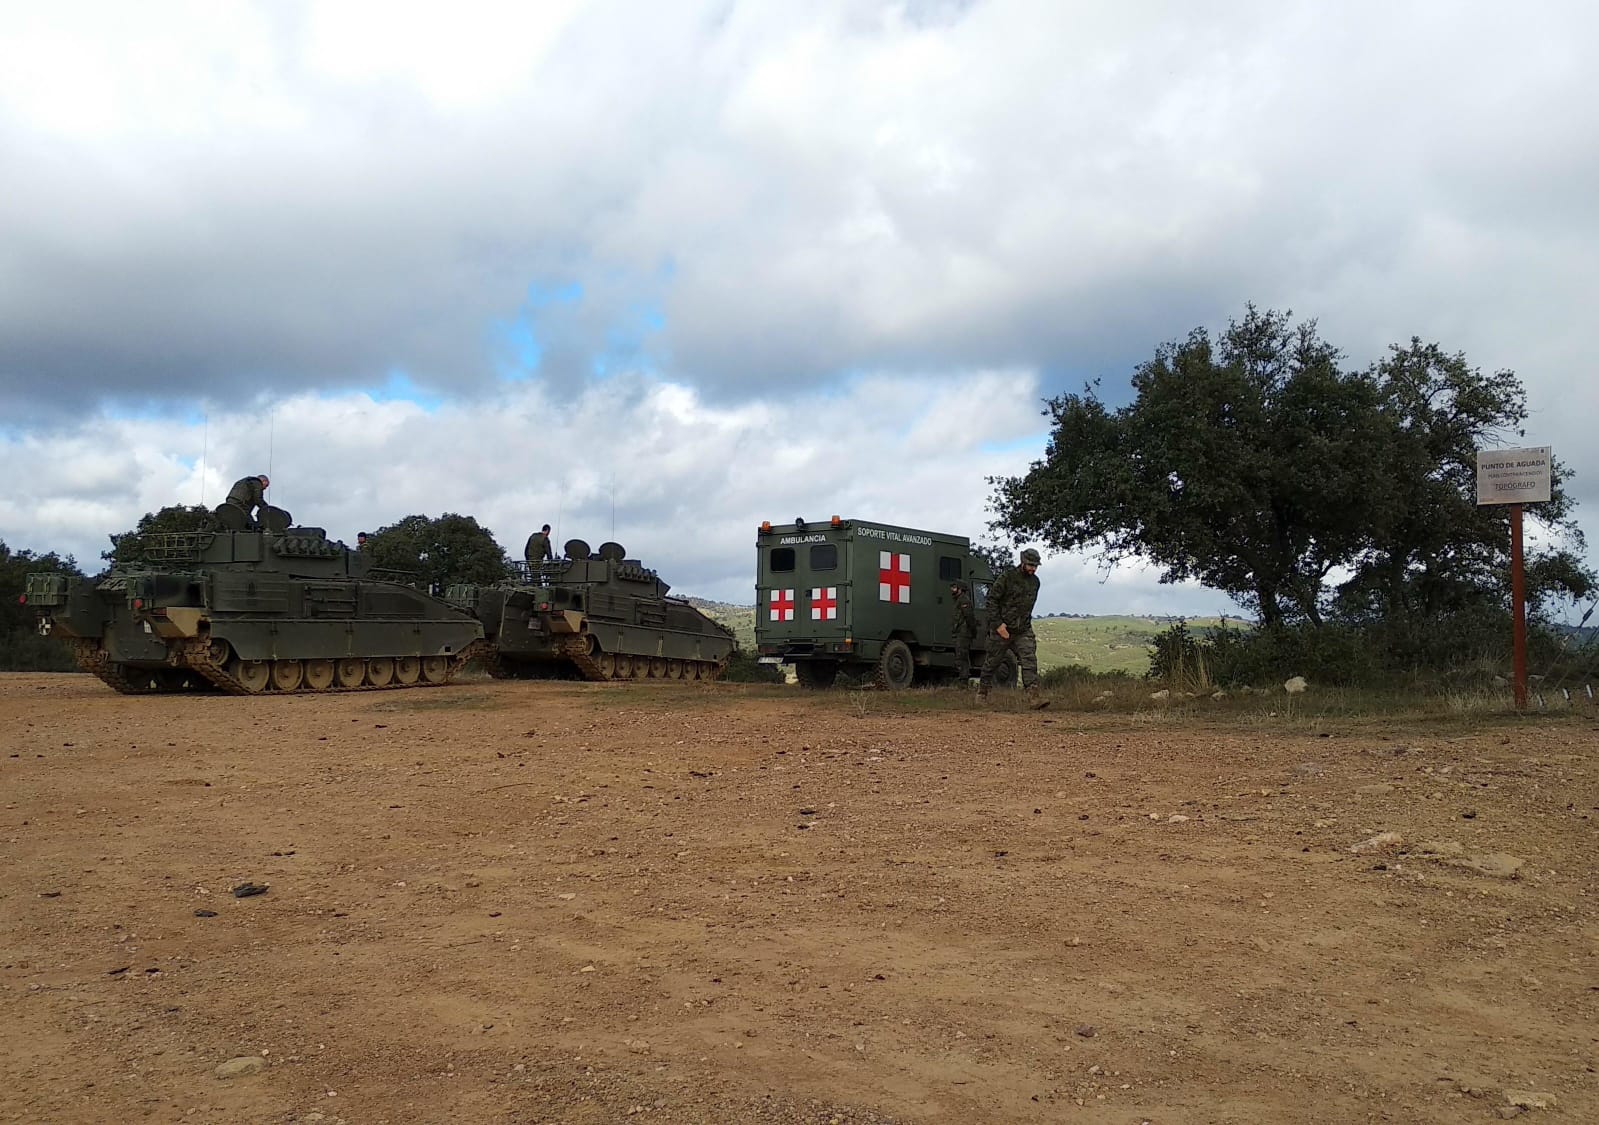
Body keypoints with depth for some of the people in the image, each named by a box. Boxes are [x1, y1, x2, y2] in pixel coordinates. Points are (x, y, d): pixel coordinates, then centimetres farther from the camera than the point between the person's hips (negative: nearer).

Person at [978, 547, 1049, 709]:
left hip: (1023, 630, 4)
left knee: (1030, 660, -12)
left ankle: (1033, 696, -20)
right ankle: (982, 692, 25)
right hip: (1002, 628, -4)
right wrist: (997, 623, -17)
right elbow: (992, 599, -12)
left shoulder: (1035, 581, 8)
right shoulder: (1007, 577, -12)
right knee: (992, 661, 7)